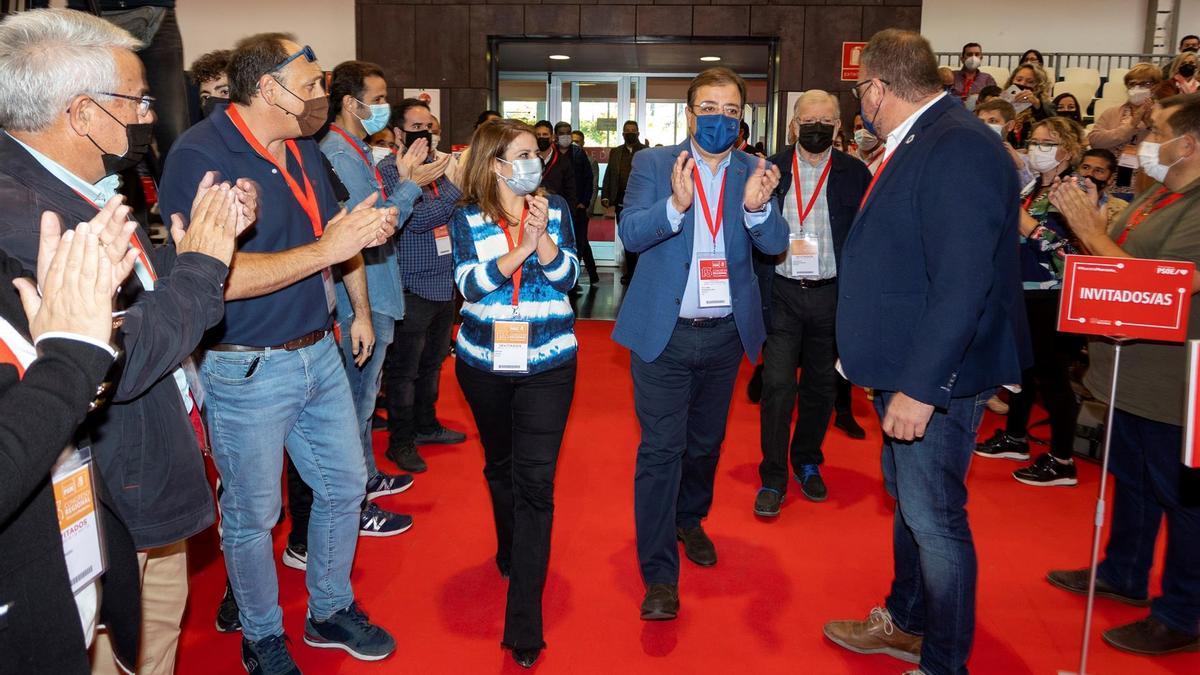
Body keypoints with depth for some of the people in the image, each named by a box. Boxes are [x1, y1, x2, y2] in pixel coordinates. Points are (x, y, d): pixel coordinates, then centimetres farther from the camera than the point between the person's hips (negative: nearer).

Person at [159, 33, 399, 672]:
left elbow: (336, 232, 22)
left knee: (345, 485, 17)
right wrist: (326, 249, -27)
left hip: (318, 353, 8)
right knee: (252, 515, 10)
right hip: (246, 371, -7)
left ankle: (330, 610, 39)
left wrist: (371, 228, 0)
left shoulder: (304, 150, 8)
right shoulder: (199, 156, -17)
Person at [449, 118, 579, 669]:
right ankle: (511, 552, 46)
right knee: (499, 464, 19)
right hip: (484, 364, 1)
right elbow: (469, 284, -14)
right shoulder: (467, 217, -1)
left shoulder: (555, 208, 1)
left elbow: (567, 278, -6)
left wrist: (543, 237, -21)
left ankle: (524, 622, -4)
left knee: (535, 479, -8)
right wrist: (520, 249, -23)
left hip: (547, 363, -1)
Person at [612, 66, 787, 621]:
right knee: (660, 449, -2)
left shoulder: (754, 171, 3)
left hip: (725, 332, 3)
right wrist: (675, 204, -33)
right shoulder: (653, 164, -3)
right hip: (663, 331, -3)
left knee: (706, 442, 18)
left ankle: (690, 520, 44)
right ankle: (659, 574, 6)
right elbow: (630, 233, -14)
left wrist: (757, 206, -27)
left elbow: (775, 244, -6)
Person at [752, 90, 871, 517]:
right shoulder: (771, 169, 2)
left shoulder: (854, 174, 1)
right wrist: (780, 245, -14)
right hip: (782, 294, -1)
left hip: (831, 294, 1)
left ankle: (807, 463, 32)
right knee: (777, 385, -3)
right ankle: (773, 478, 10)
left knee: (821, 385, 12)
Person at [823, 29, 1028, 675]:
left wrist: (920, 387, -25)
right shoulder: (916, 143, 11)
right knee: (908, 501, 21)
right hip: (903, 367, 10)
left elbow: (962, 285, -26)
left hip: (935, 377, -10)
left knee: (934, 517, 2)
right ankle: (905, 623, 40)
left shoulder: (960, 148, -20)